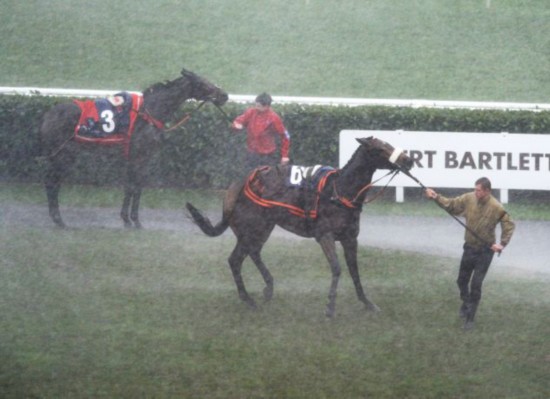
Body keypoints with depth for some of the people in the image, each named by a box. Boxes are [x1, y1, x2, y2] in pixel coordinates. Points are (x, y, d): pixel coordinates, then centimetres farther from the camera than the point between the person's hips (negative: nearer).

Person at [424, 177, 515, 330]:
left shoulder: (496, 208, -21)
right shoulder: (469, 199, -10)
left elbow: (509, 225, -11)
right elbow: (451, 204, 2)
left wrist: (502, 244, -19)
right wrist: (436, 197, -10)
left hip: (485, 251, -5)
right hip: (469, 247, 5)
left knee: (476, 285, -4)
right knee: (462, 280, 18)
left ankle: (470, 318, 8)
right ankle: (466, 305, 45)